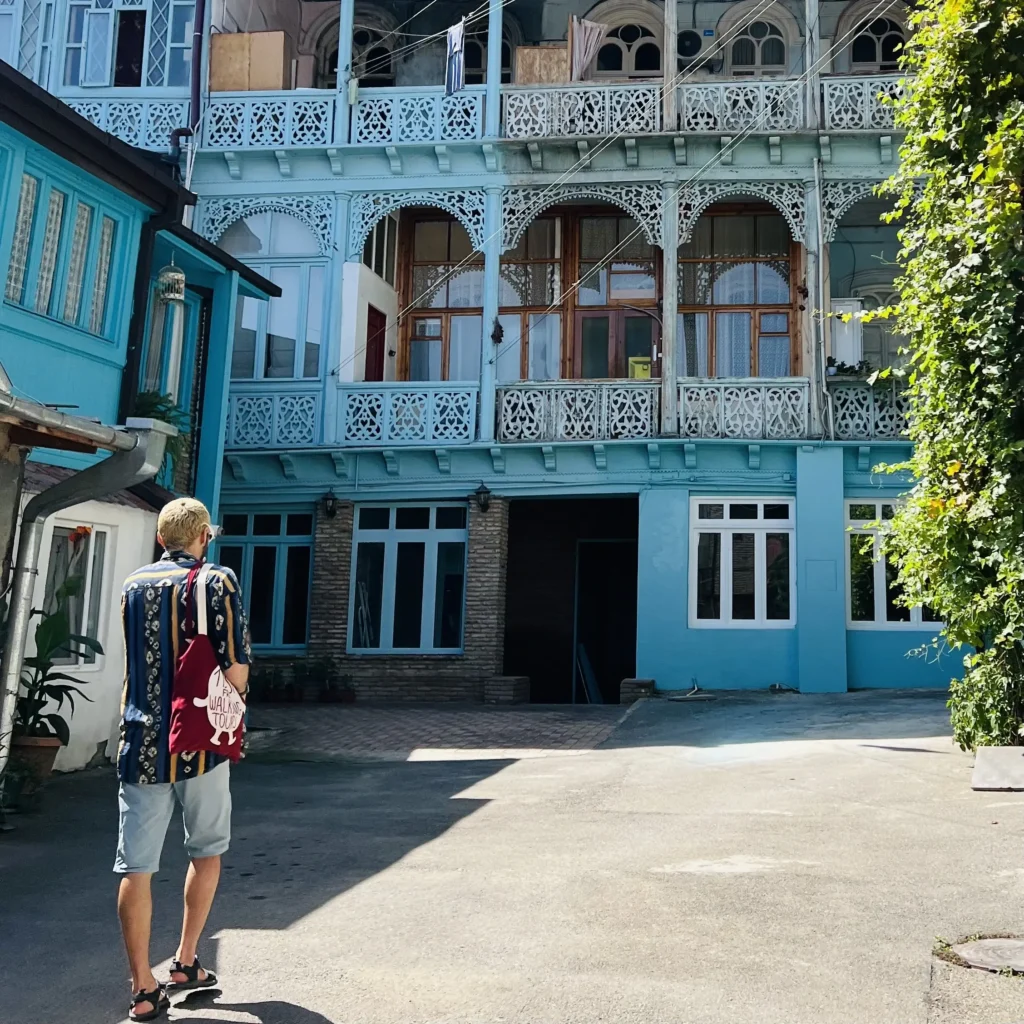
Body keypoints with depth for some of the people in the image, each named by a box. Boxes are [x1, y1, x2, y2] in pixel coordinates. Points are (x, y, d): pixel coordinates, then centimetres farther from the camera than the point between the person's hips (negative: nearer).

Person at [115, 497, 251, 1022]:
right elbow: (236, 671, -12)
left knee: (136, 867, 4)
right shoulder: (216, 582, -7)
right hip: (199, 742, -3)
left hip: (141, 742, 3)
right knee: (206, 851, 18)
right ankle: (185, 962, 22)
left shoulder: (132, 585, 8)